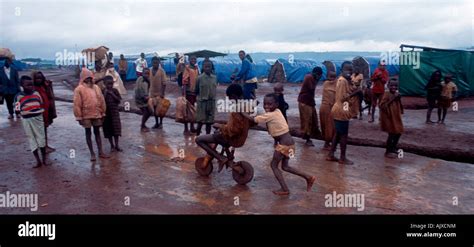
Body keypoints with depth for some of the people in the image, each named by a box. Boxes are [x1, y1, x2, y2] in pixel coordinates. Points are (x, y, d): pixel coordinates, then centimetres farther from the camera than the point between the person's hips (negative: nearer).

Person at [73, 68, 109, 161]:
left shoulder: (96, 87, 5)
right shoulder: (79, 89, -8)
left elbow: (101, 101, 8)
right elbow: (77, 104, -9)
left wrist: (103, 113, 7)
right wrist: (79, 117, -11)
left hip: (97, 114, 4)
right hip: (86, 115, -3)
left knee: (97, 132, 11)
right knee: (88, 133, 7)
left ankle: (100, 152, 18)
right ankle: (92, 153, 14)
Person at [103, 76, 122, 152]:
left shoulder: (115, 90, 0)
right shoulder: (103, 91, -4)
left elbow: (119, 100, -4)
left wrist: (112, 94, -13)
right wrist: (105, 94, -19)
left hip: (114, 112, 1)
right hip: (106, 112, -1)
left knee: (116, 128, 2)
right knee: (108, 129, 5)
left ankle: (116, 145, 12)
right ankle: (112, 145, 16)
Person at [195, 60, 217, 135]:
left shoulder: (215, 78, 3)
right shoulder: (199, 78, -7)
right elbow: (196, 91, 1)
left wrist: (212, 97, 8)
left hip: (212, 101, 4)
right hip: (202, 102, -4)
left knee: (209, 121, 9)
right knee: (201, 121, -1)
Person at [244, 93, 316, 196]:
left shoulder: (270, 115, -17)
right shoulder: (277, 111, 9)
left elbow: (253, 119, -14)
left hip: (284, 143, -9)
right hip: (288, 141, 9)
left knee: (274, 165, 6)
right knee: (285, 166, 20)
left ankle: (285, 189, 6)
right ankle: (308, 177, 21)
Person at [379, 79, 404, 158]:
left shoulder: (396, 94, 9)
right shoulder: (387, 94, -15)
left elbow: (399, 106, 15)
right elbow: (382, 105, -24)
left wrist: (399, 99, -4)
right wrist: (391, 100, -26)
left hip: (396, 117, 9)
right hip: (389, 118, -9)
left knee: (398, 133, 14)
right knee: (392, 134, -6)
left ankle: (393, 149, 31)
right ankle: (388, 151, 9)